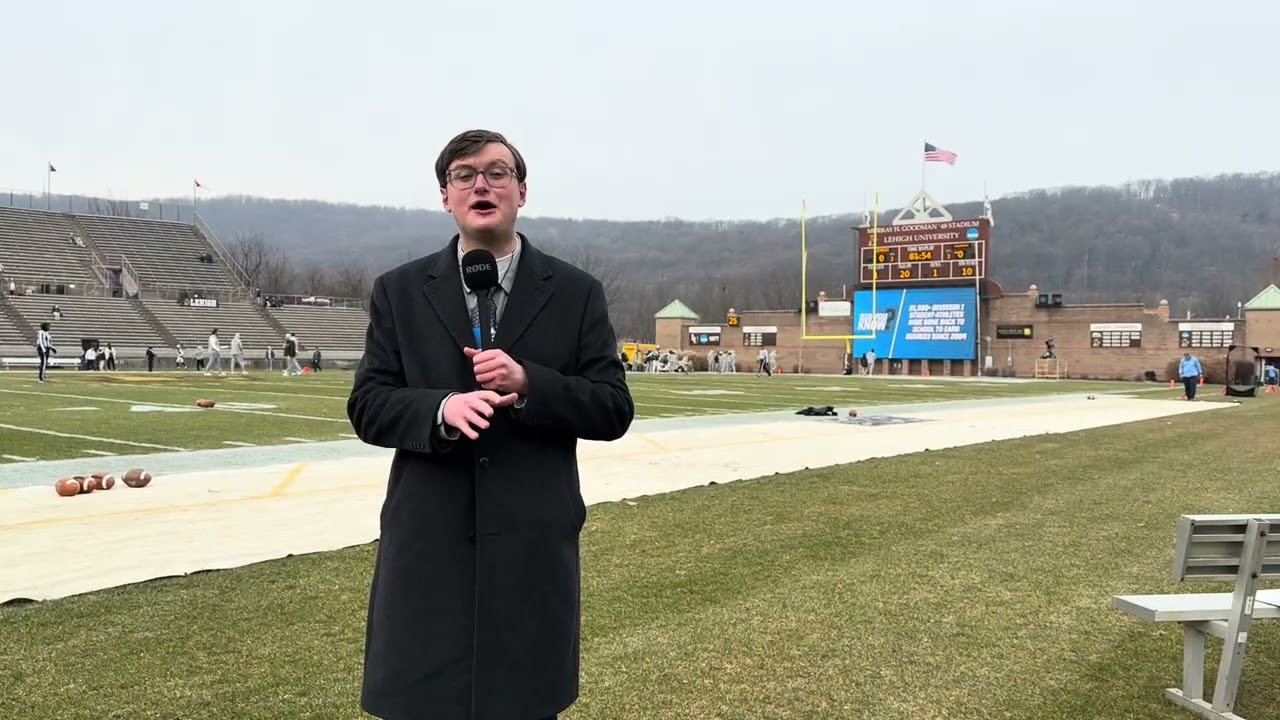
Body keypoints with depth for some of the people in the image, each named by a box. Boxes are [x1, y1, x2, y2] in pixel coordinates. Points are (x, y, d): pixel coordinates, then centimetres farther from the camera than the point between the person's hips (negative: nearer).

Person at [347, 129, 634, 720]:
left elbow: (615, 410, 0)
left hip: (533, 547, 0)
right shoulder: (399, 291, 6)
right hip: (427, 546, 1)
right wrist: (441, 407, -18)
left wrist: (528, 383, -16)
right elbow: (367, 406, 2)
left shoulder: (576, 293, 4)